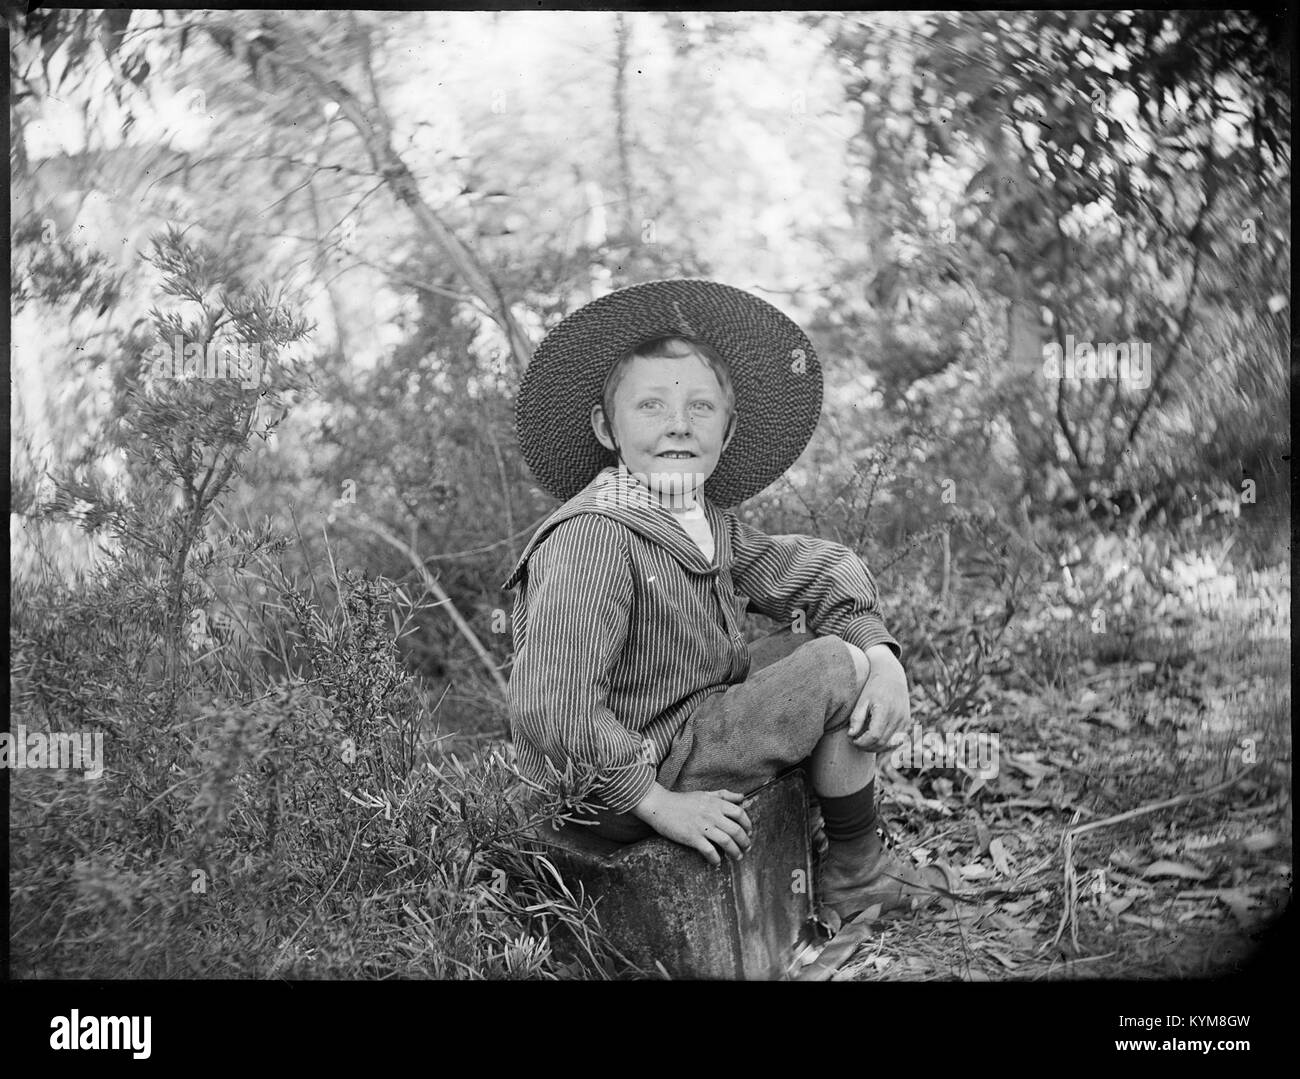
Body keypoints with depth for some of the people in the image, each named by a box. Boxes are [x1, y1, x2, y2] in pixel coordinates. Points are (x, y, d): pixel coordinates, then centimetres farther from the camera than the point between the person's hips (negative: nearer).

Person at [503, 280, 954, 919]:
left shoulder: (709, 522, 3)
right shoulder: (597, 536, -28)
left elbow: (811, 572, 10)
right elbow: (550, 705, -35)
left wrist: (884, 659, -8)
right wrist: (656, 801, -28)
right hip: (621, 779, -10)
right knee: (839, 671, -12)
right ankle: (855, 876, 12)